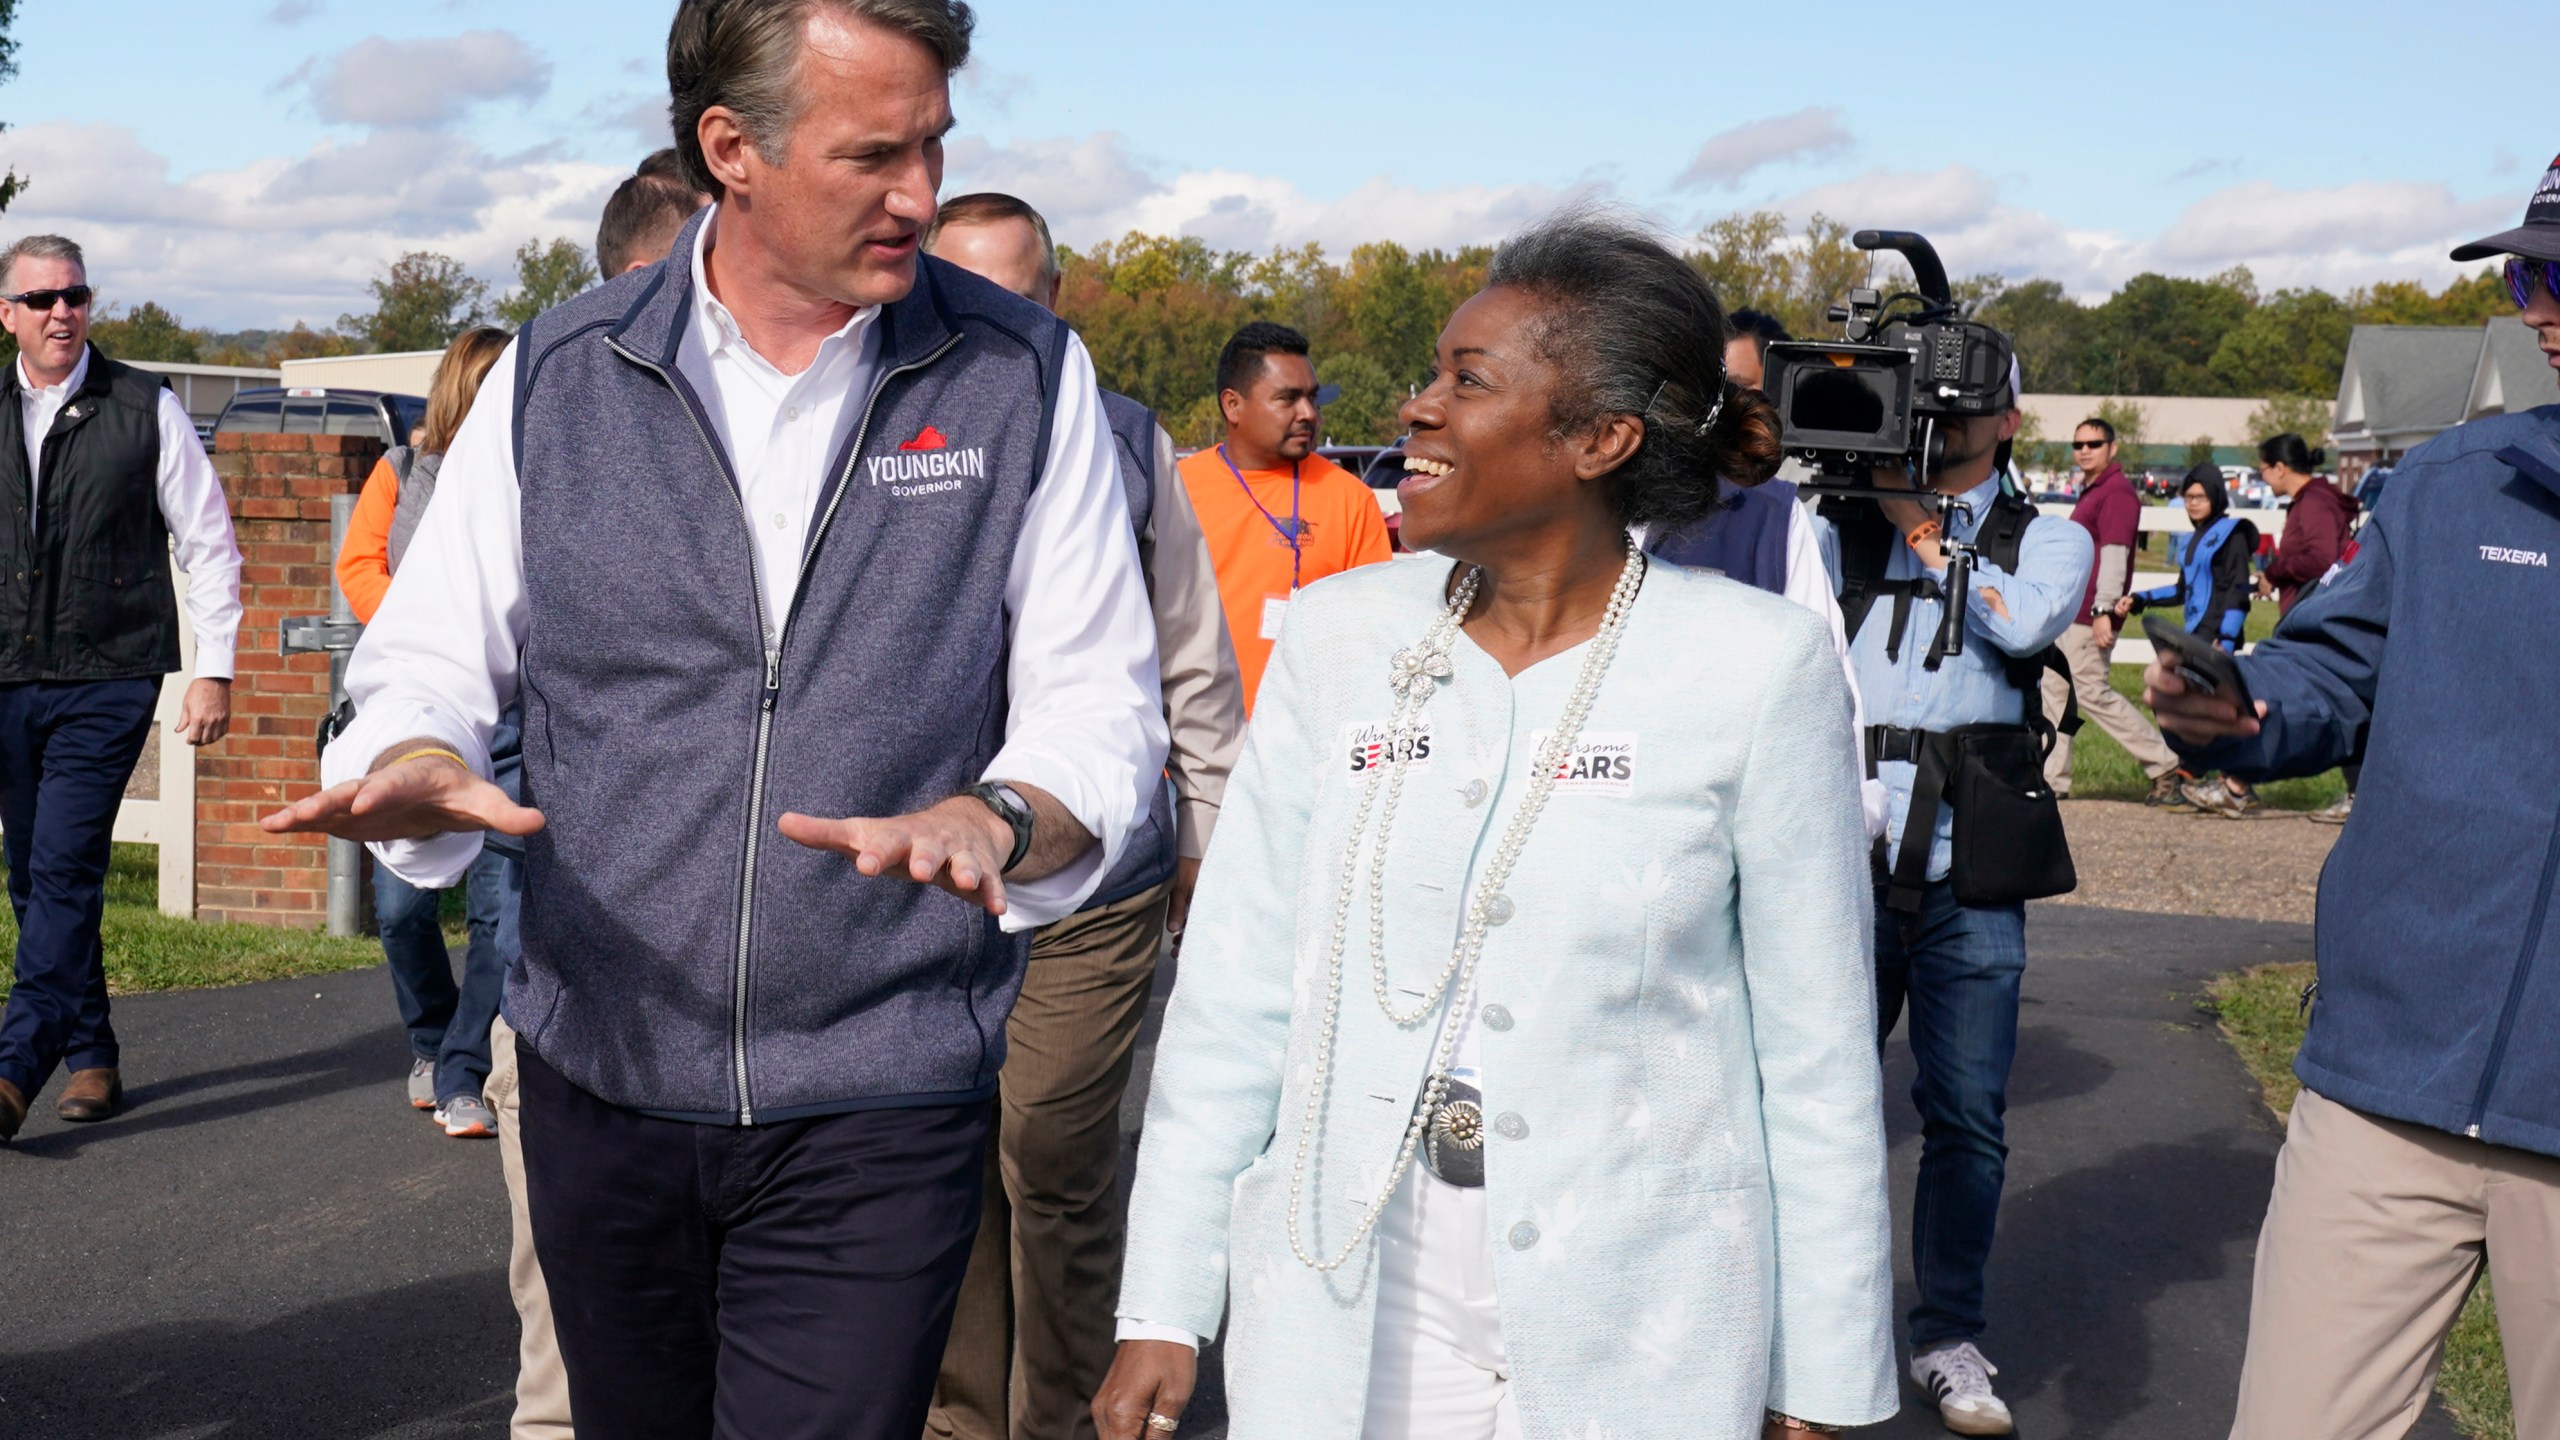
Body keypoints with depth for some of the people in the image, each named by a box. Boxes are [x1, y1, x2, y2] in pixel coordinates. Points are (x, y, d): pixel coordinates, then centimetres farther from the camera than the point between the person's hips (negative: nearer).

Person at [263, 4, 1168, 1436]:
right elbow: (430, 658, 7)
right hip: (600, 1079, 3)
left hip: (877, 1105, -2)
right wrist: (419, 764, -17)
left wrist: (989, 814, -24)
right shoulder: (557, 378, 3)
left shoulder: (1025, 376, -1)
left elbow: (1099, 702, -3)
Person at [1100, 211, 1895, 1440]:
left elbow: (1815, 1050, -3)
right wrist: (1163, 1307, 1)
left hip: (1635, 1335, -2)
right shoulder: (1340, 636, 0)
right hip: (1342, 1310, 3)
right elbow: (1235, 991, 2)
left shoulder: (1758, 667, -8)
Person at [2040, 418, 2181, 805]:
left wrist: (2103, 610, -24)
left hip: (2090, 616, -10)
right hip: (2069, 614, 10)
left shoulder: (2117, 491, -12)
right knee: (2054, 692, 8)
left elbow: (2115, 553, -19)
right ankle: (2051, 780, 11)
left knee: (2093, 693, -8)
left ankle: (2164, 765, -1)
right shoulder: (2091, 492, 19)